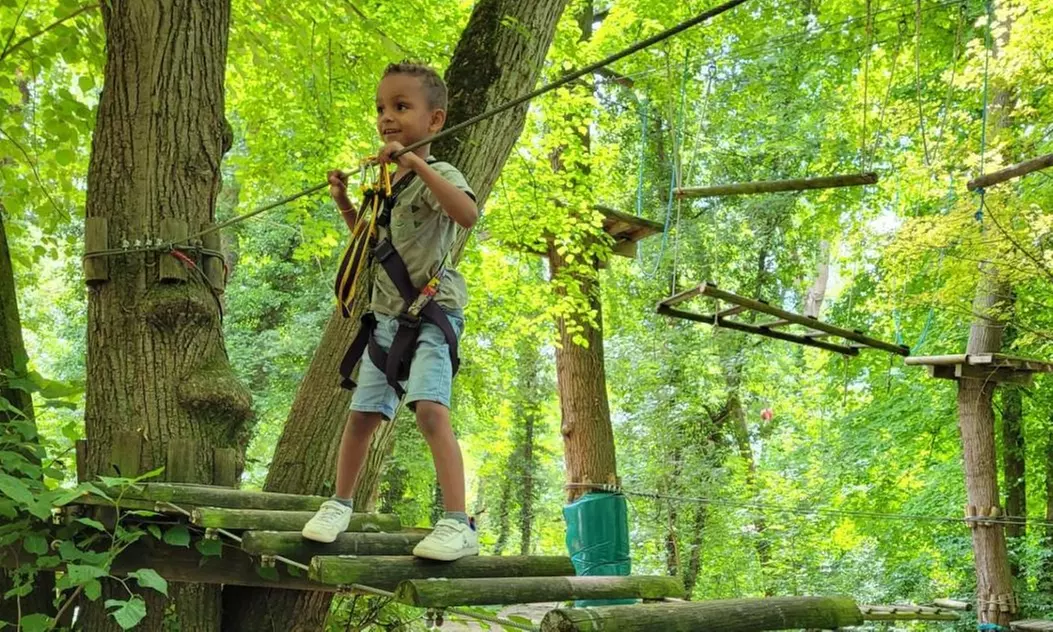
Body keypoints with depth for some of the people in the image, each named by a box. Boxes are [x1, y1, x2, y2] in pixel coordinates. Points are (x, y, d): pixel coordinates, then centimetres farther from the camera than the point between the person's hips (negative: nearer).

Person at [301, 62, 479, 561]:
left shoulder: (437, 175, -10)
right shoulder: (385, 182, 14)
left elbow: (468, 214, -33)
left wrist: (415, 162, -34)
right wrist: (344, 203, 14)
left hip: (432, 312, -8)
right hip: (386, 315, 8)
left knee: (430, 408, -24)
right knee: (361, 415, 13)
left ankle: (459, 524, -23)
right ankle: (340, 503, 31)